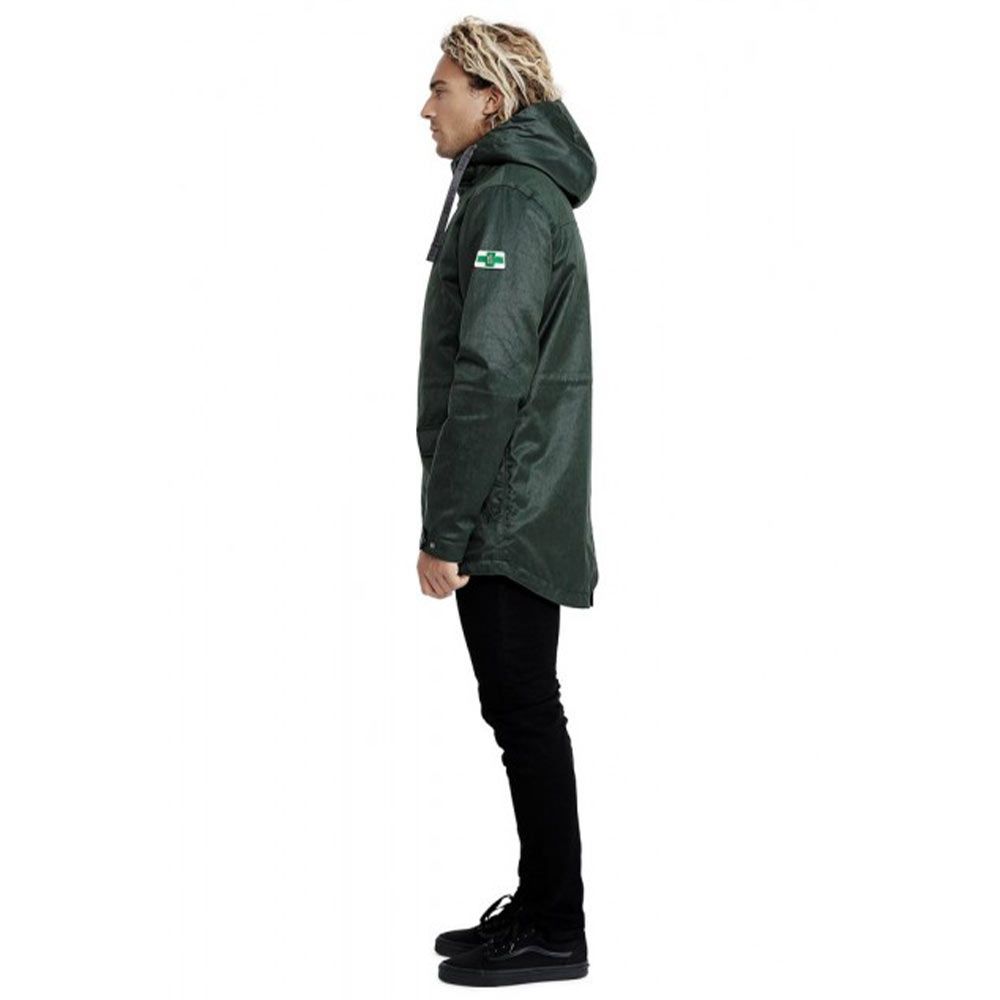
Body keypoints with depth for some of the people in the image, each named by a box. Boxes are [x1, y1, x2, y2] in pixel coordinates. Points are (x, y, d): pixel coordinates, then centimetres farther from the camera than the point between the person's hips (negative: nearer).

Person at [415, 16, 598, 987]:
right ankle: (541, 906, 25)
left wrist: (444, 530, -21)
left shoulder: (510, 199, -14)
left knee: (524, 715, -2)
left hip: (506, 515, -10)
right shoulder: (525, 192, 18)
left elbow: (490, 377, -22)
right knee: (526, 714, 15)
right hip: (524, 512, 10)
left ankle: (555, 931, 8)